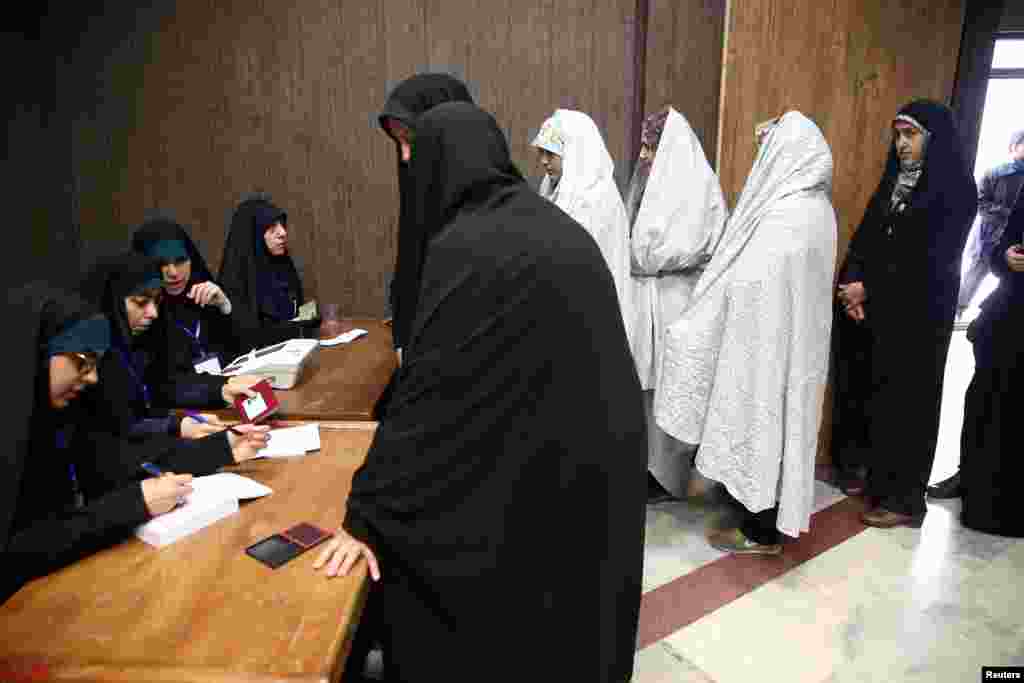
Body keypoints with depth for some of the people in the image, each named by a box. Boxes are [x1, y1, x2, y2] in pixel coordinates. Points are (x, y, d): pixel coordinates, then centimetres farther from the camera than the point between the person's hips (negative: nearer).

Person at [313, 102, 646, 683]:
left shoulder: (465, 246, -18)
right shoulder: (556, 225, 6)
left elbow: (426, 393, -20)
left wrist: (366, 516, -12)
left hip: (534, 476, -8)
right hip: (598, 459, 8)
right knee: (573, 621, 27)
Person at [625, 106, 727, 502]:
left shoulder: (698, 186, -11)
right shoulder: (653, 180, 14)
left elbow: (682, 249, -19)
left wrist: (631, 257, -9)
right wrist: (629, 255, -5)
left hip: (675, 302, -7)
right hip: (643, 297, 7)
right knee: (647, 384, 12)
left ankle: (668, 475, 14)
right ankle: (648, 461, 25)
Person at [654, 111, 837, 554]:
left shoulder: (784, 217, -23)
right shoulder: (814, 206, 7)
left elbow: (748, 286, -23)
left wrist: (691, 330, -14)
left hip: (765, 344, -9)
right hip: (791, 340, 9)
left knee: (760, 425, 3)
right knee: (774, 424, 19)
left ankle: (761, 532, 18)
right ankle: (771, 515, 34)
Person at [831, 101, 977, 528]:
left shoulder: (955, 187, -7)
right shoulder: (894, 180, 12)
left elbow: (930, 260, -13)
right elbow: (865, 236, 7)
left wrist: (868, 288, -14)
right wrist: (853, 283, -10)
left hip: (917, 313, -6)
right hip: (872, 307, 6)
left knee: (904, 399, 0)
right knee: (861, 390, 7)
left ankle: (901, 496, 12)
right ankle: (862, 468, 25)